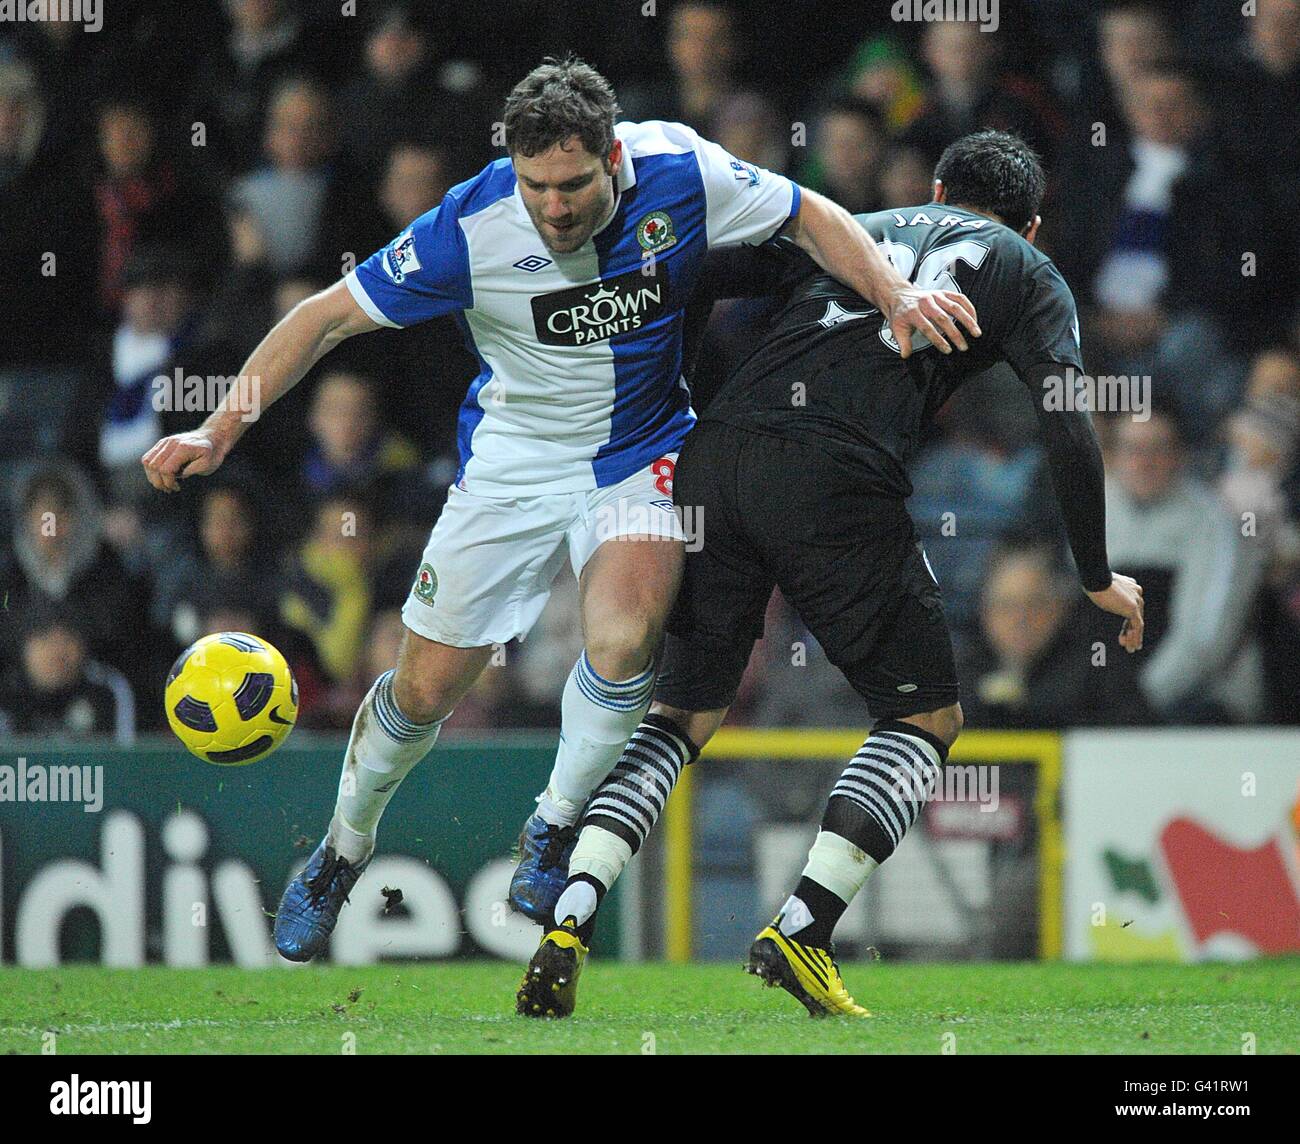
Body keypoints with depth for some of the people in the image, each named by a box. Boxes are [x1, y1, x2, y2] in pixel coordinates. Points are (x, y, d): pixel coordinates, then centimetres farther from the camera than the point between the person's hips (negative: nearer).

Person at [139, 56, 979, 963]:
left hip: (641, 457, 0)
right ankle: (345, 847, 32)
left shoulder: (679, 174, -21)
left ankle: (556, 826, 0)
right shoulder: (470, 228, -24)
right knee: (426, 688, 2)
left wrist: (895, 294, -19)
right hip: (513, 462, 0)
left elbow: (810, 217, -4)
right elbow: (331, 315, -15)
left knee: (624, 640, -27)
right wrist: (221, 429, -22)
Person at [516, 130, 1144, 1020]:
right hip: (842, 482, -4)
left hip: (715, 457, 4)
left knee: (683, 712, 15)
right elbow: (1068, 426, 7)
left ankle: (566, 926, -4)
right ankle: (802, 930, -5)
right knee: (928, 719, 12)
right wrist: (1099, 578, 15)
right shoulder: (1027, 274, 20)